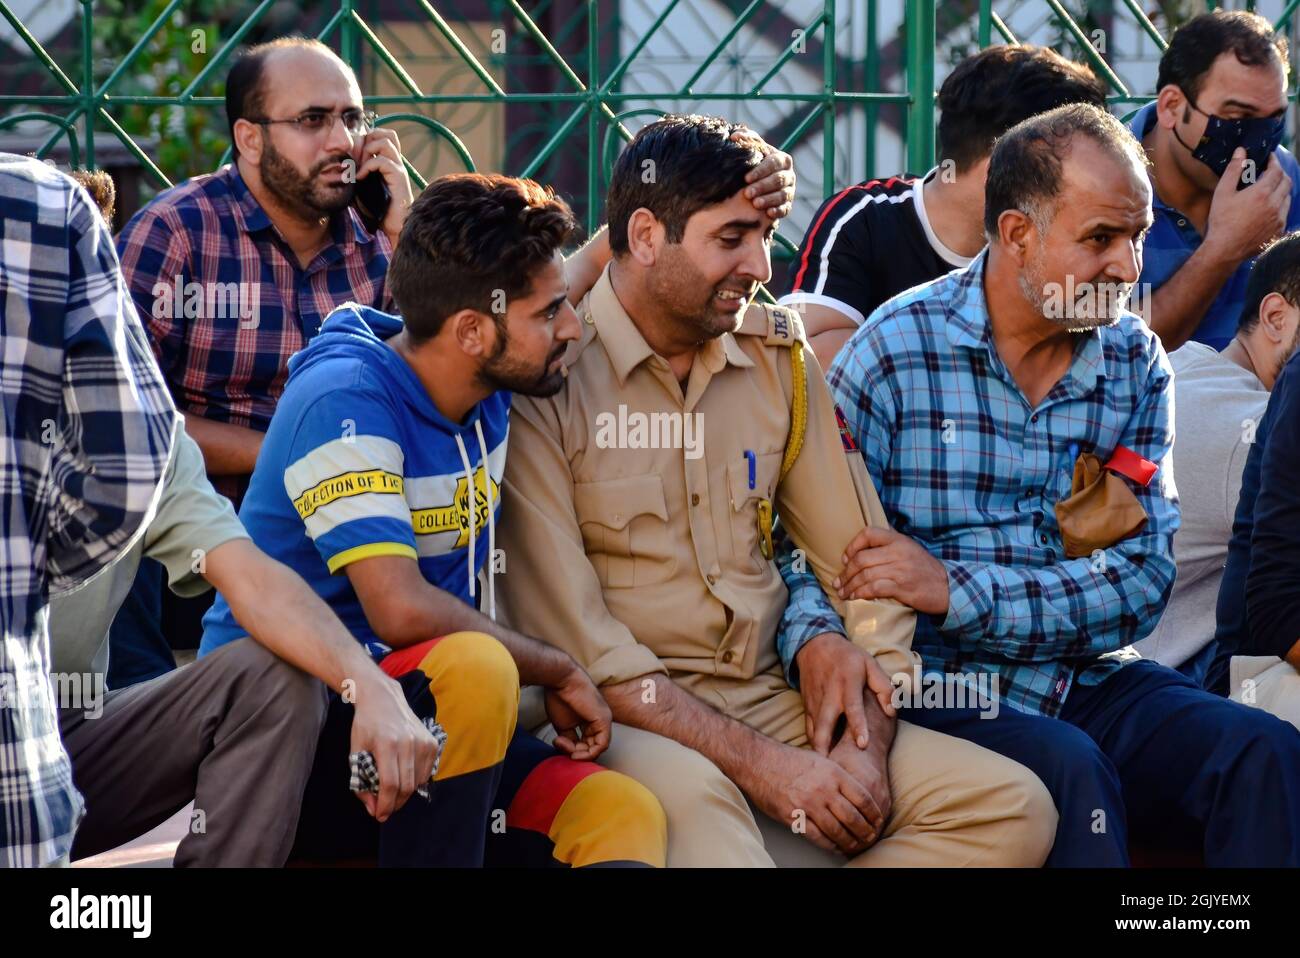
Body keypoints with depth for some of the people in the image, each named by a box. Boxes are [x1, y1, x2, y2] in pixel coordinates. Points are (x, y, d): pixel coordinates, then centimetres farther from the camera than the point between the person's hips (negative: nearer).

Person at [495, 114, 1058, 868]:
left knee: (1015, 810, -14)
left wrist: (867, 743, -5)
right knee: (690, 794, -43)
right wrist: (760, 764, -18)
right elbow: (573, 641, -13)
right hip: (625, 720, -7)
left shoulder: (778, 356, 12)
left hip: (772, 705, 7)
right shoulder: (548, 373, -7)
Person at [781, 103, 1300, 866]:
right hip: (944, 691, -4)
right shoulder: (895, 352, -3)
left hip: (1092, 686, 4)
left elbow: (1143, 579, -2)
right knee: (1071, 770, -35)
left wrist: (955, 591, -15)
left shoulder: (1138, 365, 9)